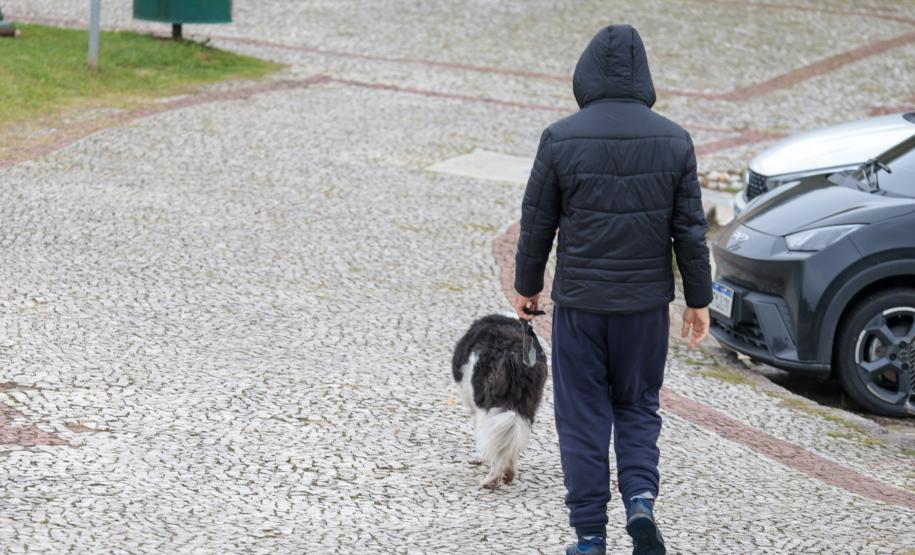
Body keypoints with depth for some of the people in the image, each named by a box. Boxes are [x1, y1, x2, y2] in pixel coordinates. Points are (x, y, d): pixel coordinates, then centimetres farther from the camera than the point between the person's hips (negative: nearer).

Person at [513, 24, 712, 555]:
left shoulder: (561, 139, -9)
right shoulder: (674, 141, -5)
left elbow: (537, 224, -2)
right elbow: (690, 231, -2)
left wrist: (527, 286, 13)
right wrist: (699, 300, 9)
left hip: (579, 303, -2)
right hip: (646, 304, 2)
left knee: (583, 418, 7)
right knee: (637, 408, 18)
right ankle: (640, 499, -4)